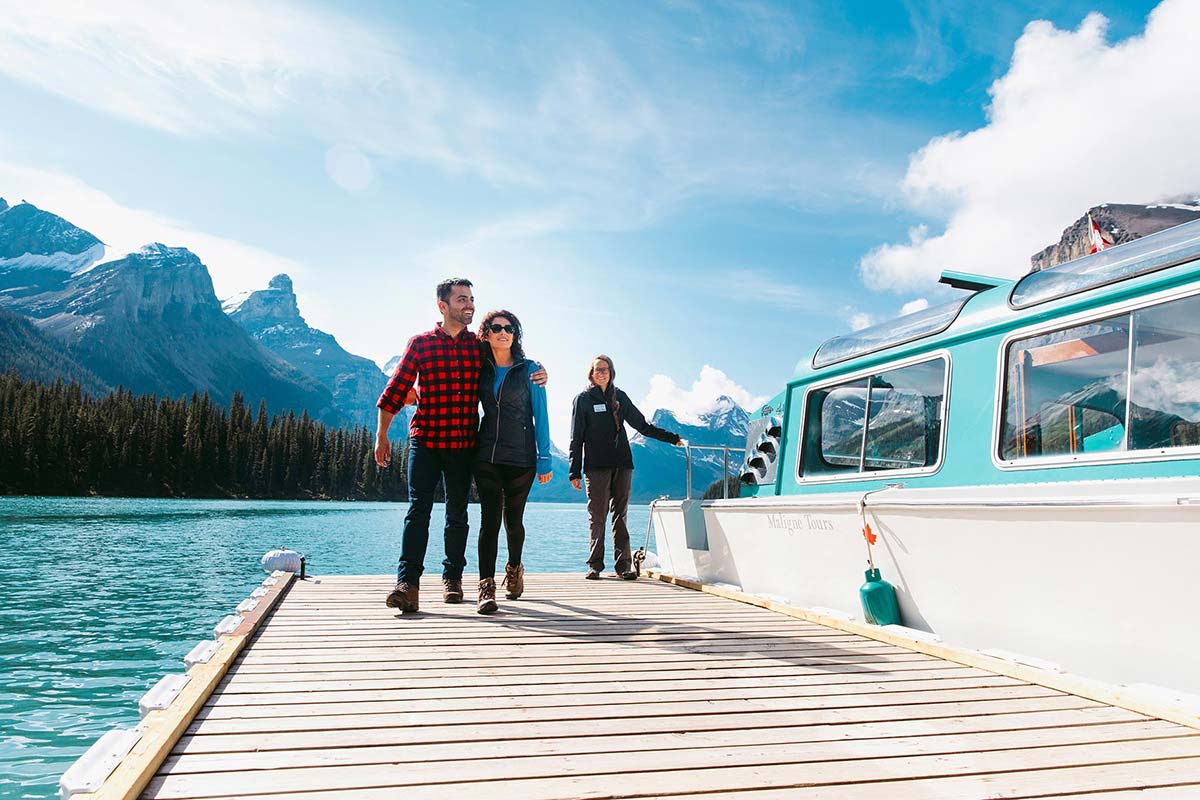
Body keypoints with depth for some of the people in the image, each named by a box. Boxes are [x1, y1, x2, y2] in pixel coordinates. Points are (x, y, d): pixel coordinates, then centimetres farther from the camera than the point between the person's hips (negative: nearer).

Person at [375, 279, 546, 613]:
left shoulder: (481, 345, 8)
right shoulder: (420, 343, 4)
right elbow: (395, 391, 5)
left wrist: (538, 375, -5)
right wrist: (381, 436, 3)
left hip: (463, 443, 2)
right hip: (425, 440, -2)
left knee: (457, 513, 9)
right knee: (419, 508, -11)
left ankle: (452, 578, 22)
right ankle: (408, 583, -13)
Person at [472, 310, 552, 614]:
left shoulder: (529, 369, 0)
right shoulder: (481, 369, 8)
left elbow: (540, 415, -1)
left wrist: (544, 459, -5)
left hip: (521, 457, -2)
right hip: (487, 456, 2)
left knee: (513, 518, 9)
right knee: (489, 518, -8)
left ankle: (514, 569, 34)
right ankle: (486, 586, -9)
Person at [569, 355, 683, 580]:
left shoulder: (620, 397, 15)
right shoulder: (583, 399, 6)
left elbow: (642, 426, 22)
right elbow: (577, 438, 3)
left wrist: (673, 438, 20)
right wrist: (575, 472, -4)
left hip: (622, 464, 3)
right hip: (596, 466, -3)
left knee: (620, 515, 2)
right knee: (598, 516, -4)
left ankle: (623, 564, 2)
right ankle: (595, 565, 4)